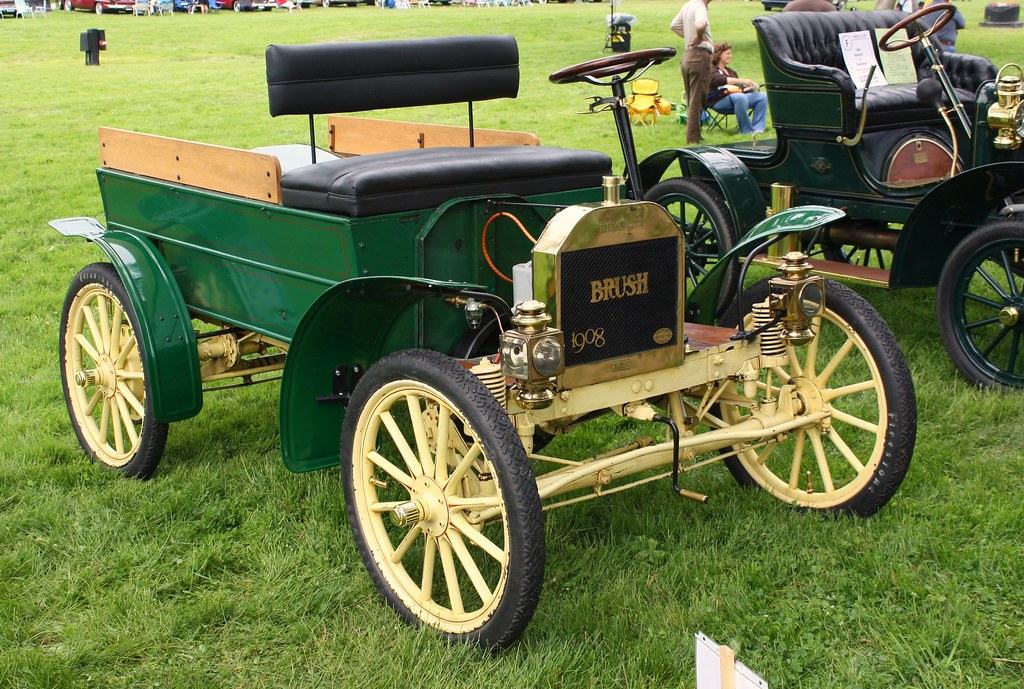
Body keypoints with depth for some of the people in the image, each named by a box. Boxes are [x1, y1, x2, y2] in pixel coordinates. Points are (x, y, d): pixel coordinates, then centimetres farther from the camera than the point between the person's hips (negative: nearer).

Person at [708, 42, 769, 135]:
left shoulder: (730, 71, 28)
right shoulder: (711, 70, 1)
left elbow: (741, 89, 26)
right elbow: (720, 80, -21)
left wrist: (751, 87, 4)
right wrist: (743, 81, -27)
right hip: (719, 101, -8)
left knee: (763, 96, -9)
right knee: (740, 97, -38)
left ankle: (757, 128, -18)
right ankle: (746, 130, -31)